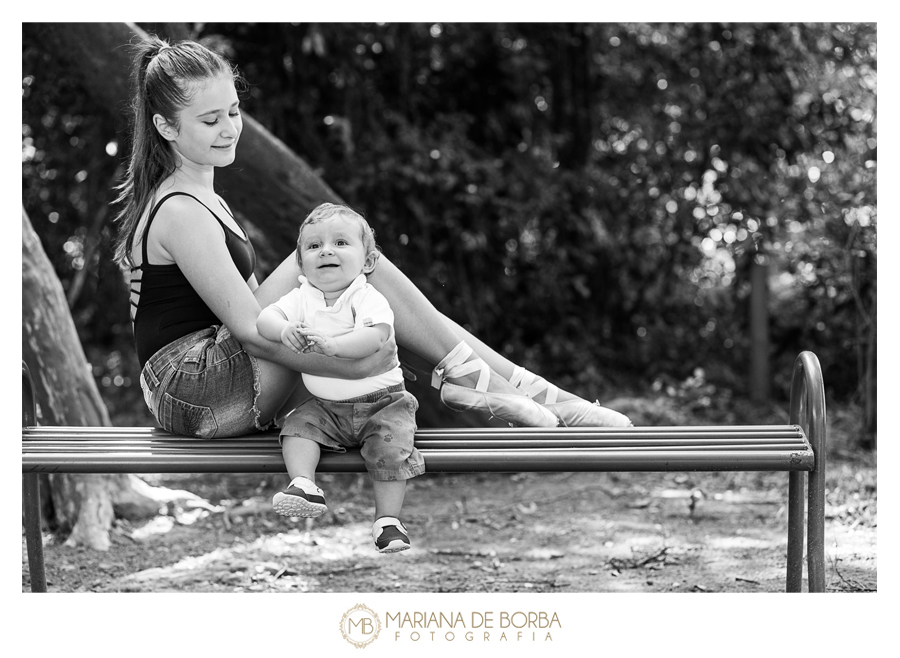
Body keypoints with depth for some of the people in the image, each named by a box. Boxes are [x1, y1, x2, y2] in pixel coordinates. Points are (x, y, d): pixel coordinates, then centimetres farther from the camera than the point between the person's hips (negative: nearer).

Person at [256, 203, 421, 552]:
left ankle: (387, 518, -14)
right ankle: (304, 485, -23)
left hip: (380, 401, -4)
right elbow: (264, 318, -11)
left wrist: (333, 344, -43)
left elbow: (375, 336, -30)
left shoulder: (369, 299, -13)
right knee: (298, 425, -18)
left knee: (389, 444, -22)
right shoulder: (301, 298, 1)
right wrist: (284, 330, -33)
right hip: (326, 405, 4)